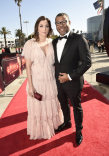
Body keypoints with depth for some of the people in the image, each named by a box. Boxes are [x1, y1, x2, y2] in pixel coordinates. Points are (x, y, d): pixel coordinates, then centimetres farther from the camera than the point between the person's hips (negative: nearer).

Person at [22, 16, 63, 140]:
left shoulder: (52, 43, 0)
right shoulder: (30, 44, -11)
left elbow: (54, 62, 8)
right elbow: (28, 66, -9)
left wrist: (57, 78, 7)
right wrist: (30, 85, -11)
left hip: (51, 80, 3)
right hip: (37, 81, -3)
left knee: (52, 105, 20)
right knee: (38, 107, 13)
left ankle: (52, 124, 46)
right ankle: (40, 129, 38)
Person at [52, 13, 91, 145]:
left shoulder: (79, 39, -13)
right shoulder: (54, 42, 7)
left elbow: (87, 62, -16)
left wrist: (70, 76, -20)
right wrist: (57, 76, 3)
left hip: (73, 82, -5)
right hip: (59, 82, 6)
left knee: (76, 107, 13)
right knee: (63, 105, 23)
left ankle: (78, 131, 36)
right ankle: (67, 122, 50)